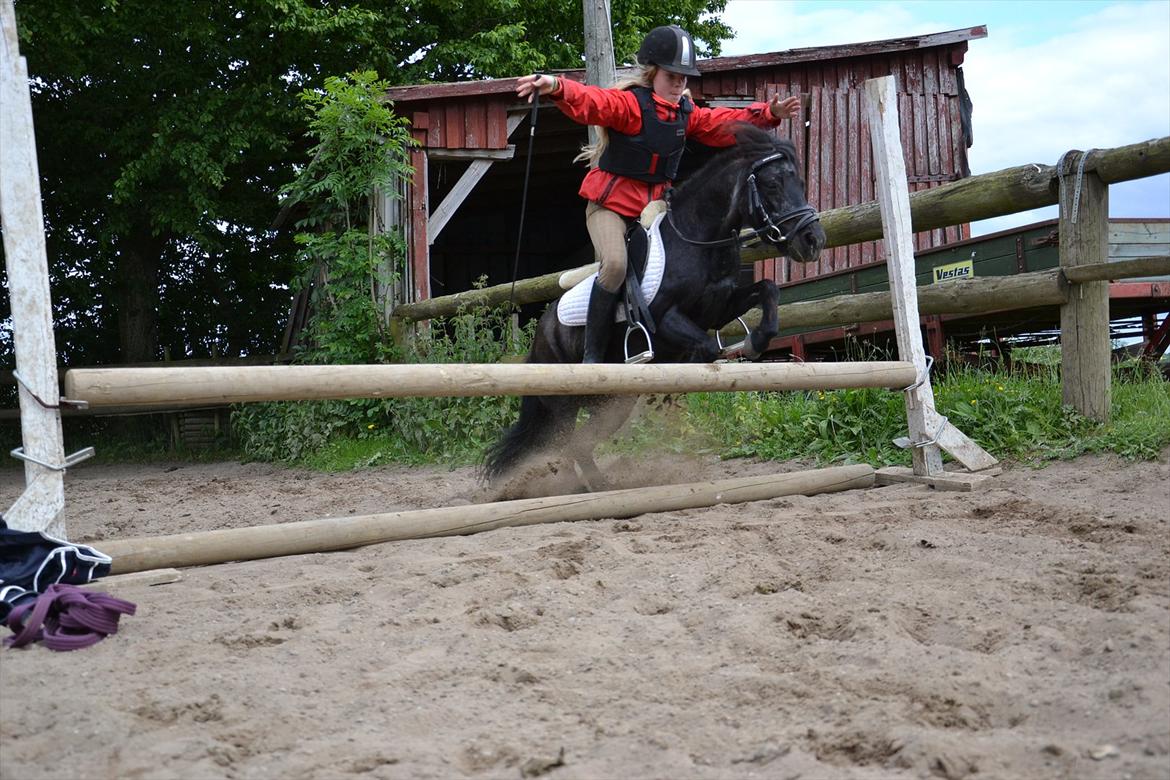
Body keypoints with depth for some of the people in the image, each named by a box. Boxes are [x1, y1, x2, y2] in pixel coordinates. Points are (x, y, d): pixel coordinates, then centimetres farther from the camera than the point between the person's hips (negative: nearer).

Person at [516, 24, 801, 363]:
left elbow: (725, 123, 10)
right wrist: (555, 86, -51)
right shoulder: (629, 103, -14)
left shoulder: (686, 113, 8)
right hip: (610, 202, -7)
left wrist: (768, 114, -2)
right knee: (615, 264, -28)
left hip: (654, 205, 7)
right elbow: (590, 102, -31)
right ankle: (592, 354, -19)